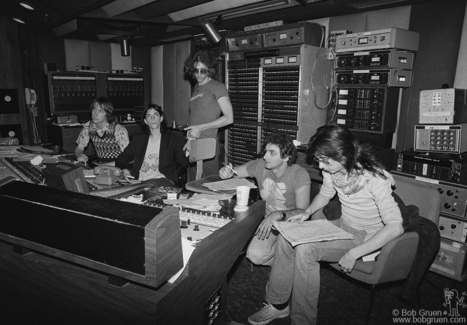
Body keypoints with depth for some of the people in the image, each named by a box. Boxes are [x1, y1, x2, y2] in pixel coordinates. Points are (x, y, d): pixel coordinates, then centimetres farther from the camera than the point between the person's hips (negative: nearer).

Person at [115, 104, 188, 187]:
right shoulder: (138, 139, 22)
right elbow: (121, 159, 21)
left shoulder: (172, 140, 13)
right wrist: (124, 169, 0)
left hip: (163, 180, -2)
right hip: (140, 181, 3)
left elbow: (184, 163, 4)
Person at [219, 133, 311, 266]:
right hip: (267, 220, 5)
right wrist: (226, 172, -20)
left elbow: (303, 212, -22)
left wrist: (278, 215, -38)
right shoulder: (259, 165, -7)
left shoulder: (299, 175, -18)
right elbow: (231, 172, 5)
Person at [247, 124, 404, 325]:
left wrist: (354, 254, -31)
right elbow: (324, 195, 13)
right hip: (343, 226, 7)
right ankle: (277, 305, 4)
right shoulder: (331, 170, -8)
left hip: (368, 236, -6)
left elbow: (396, 227, -28)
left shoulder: (374, 179, -28)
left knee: (305, 250, -27)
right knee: (286, 238, -12)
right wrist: (307, 213, -7)